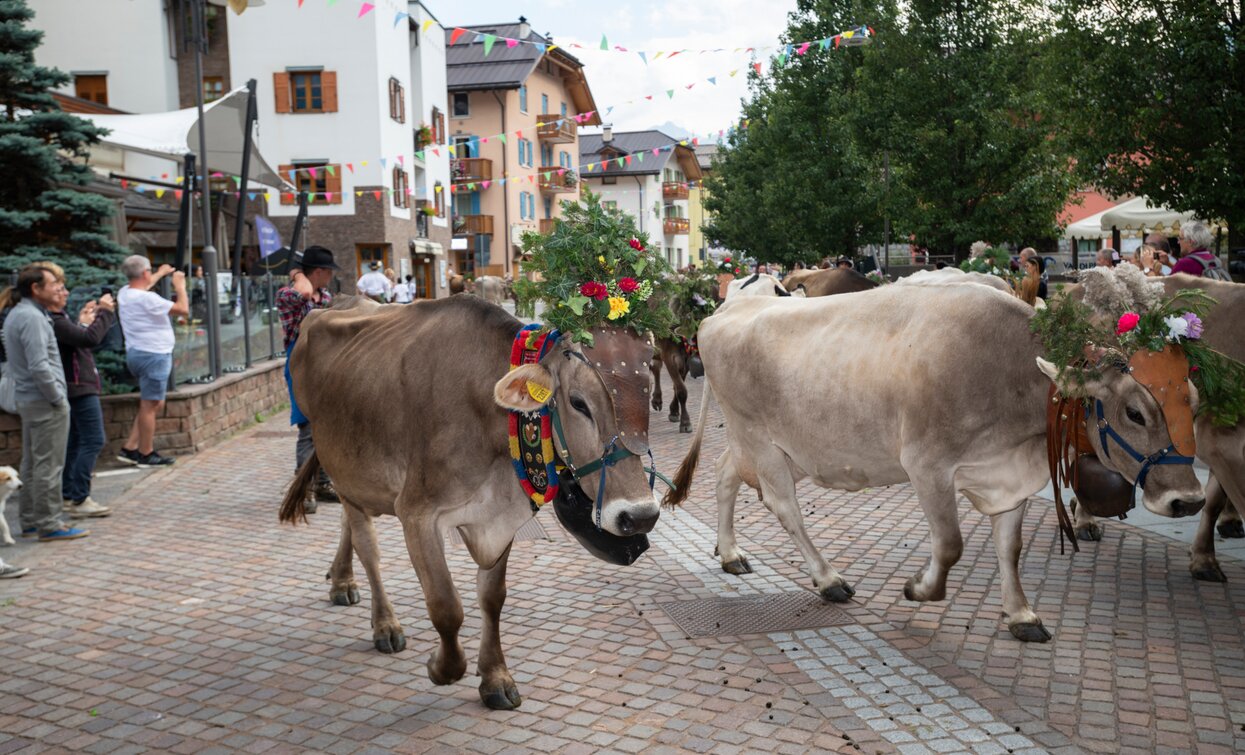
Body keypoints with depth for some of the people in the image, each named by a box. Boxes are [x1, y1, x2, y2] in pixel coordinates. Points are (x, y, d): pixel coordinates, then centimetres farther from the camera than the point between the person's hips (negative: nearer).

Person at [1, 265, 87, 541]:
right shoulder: (32, 318, -18)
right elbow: (39, 366, -24)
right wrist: (57, 398, -15)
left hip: (29, 400, 10)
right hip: (45, 402, -10)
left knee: (32, 464, 14)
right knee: (48, 465, -5)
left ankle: (31, 521, 22)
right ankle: (49, 524, 0)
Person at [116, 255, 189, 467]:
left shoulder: (124, 293, 9)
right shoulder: (147, 299, -19)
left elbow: (142, 287, 35)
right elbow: (183, 309, -16)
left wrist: (161, 273, 48)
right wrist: (180, 285, 0)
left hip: (136, 353, 10)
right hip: (153, 355, -10)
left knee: (154, 404, 16)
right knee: (150, 405, -2)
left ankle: (129, 448, 14)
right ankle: (146, 455, 5)